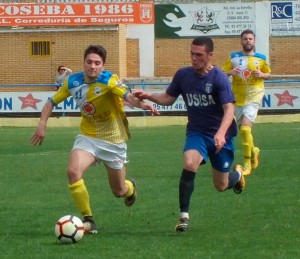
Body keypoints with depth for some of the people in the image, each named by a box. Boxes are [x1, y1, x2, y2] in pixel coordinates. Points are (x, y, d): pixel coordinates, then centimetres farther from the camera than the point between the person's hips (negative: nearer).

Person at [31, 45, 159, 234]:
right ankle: (88, 221, -12)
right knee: (73, 171, -26)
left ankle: (131, 187, 51)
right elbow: (52, 102, 5)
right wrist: (42, 124, -9)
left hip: (113, 140, -3)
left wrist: (141, 104, -61)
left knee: (119, 191, 10)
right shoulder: (73, 82, -7)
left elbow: (128, 96, -39)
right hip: (88, 137, 3)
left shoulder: (109, 80, -22)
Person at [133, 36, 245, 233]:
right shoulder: (183, 75, -4)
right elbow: (168, 98, 10)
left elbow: (229, 109, -24)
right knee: (189, 164, -29)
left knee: (221, 186, 8)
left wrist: (221, 133, -41)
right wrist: (148, 96, -10)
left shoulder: (219, 78, -17)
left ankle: (237, 174, 47)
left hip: (220, 136, -2)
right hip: (197, 132, 2)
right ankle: (184, 216, -21)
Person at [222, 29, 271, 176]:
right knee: (243, 130, 10)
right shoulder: (234, 58, 5)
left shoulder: (260, 58, 3)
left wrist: (262, 75, -8)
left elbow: (268, 74, 14)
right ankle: (253, 151, 40)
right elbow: (222, 73, 2)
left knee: (245, 128, -19)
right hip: (238, 98, 3)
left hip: (253, 97, -3)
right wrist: (231, 72, -19)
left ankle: (247, 163, -11)